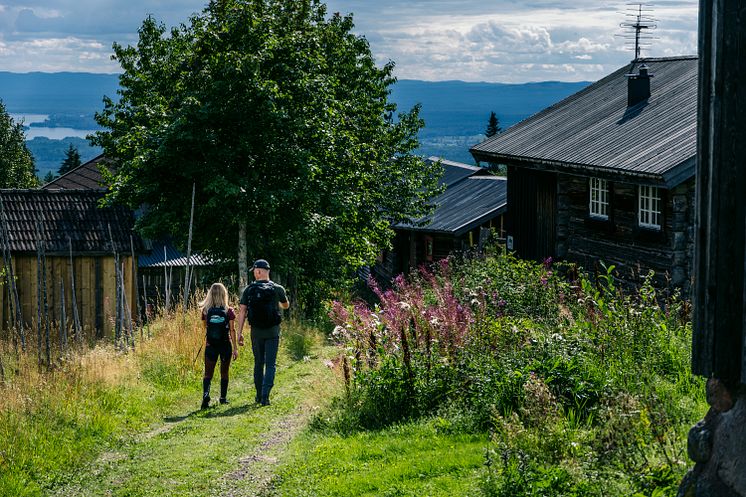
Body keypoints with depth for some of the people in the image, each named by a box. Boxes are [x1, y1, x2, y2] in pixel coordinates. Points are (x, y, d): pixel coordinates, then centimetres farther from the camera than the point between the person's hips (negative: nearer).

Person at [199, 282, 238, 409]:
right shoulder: (228, 311, -7)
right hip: (226, 345, 0)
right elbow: (232, 330, -3)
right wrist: (235, 348, 2)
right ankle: (223, 398, 21)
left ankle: (206, 394, -22)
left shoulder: (206, 311, -5)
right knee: (224, 373, 16)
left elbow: (205, 328, 1)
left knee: (208, 373, 1)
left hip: (211, 345, 0)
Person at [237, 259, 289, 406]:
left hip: (256, 331, 2)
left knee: (258, 363, 15)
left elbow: (242, 311, -5)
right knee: (271, 364, -1)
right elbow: (286, 305, 15)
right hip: (272, 331, -2)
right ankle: (265, 395, -14)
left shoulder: (248, 290, -2)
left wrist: (240, 332, -1)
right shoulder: (277, 289, -3)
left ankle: (259, 396, 20)